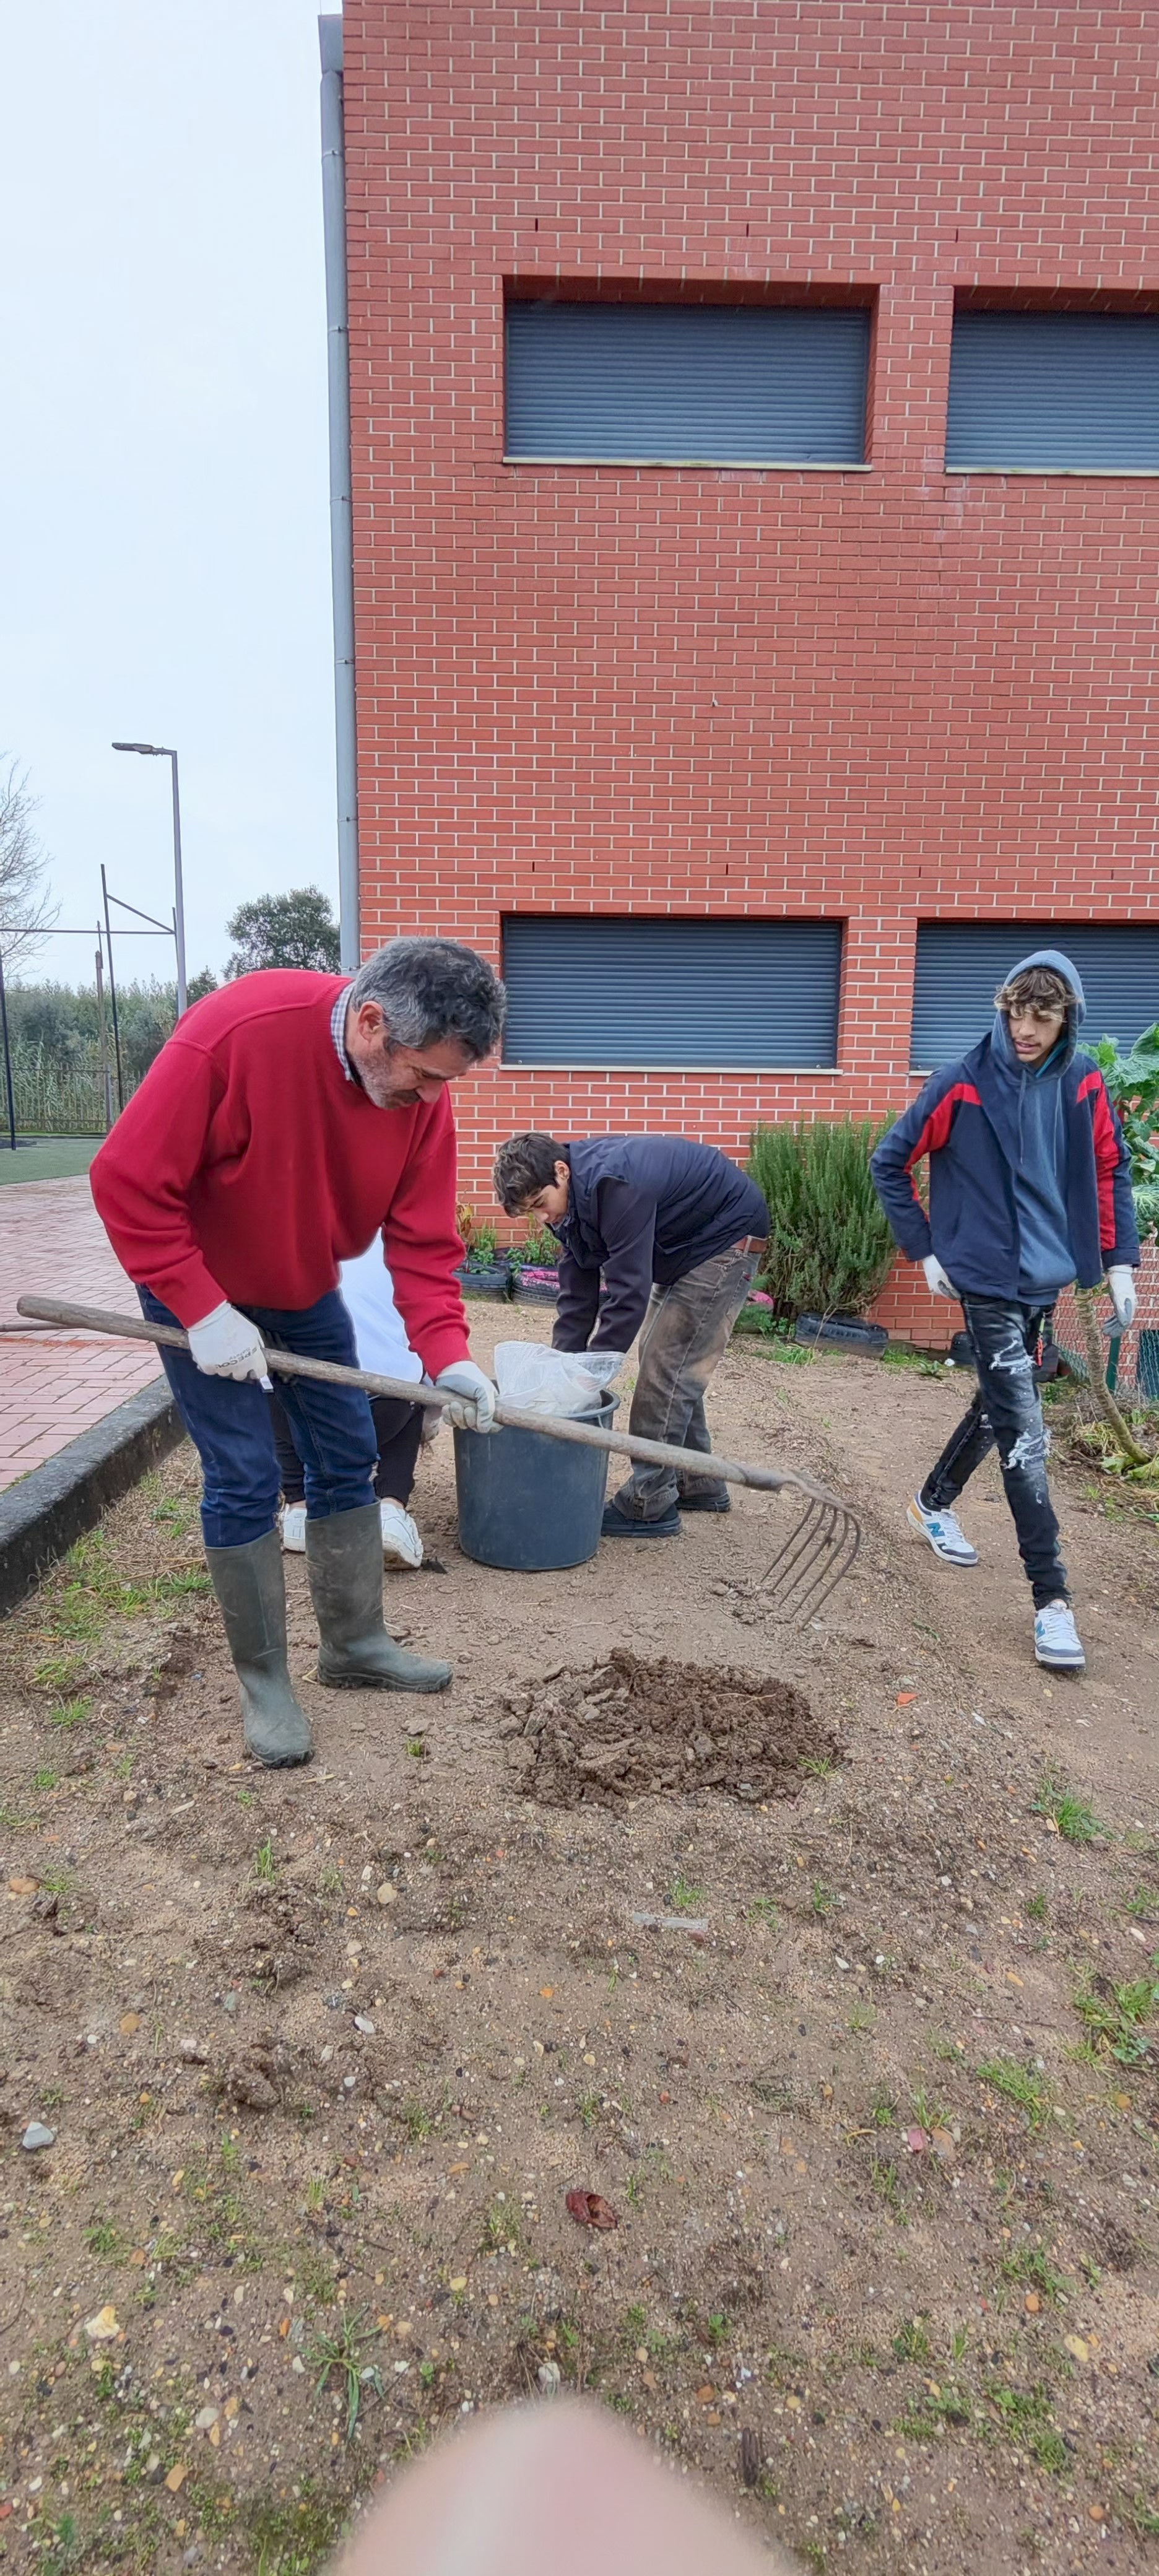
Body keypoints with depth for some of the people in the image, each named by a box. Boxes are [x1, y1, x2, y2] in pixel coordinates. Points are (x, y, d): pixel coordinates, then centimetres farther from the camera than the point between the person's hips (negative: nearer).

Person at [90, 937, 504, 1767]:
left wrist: (448, 1354, -25)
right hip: (198, 1287, -5)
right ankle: (264, 1684, 11)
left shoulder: (421, 1093, -16)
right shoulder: (235, 1031, -33)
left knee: (348, 1461, 8)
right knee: (246, 1480, -6)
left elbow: (424, 1241, -13)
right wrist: (203, 1311, -26)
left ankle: (355, 1646, 25)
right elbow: (129, 1181, -27)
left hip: (306, 1291, 6)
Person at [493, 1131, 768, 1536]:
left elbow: (628, 1293, -33)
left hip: (728, 1238, -10)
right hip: (682, 1245, 10)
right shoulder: (571, 1199, -4)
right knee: (669, 1361, 13)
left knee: (667, 1365, -12)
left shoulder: (614, 1184, -34)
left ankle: (649, 1506, -5)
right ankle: (698, 1485, 25)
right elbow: (577, 1298, -3)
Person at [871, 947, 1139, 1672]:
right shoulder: (964, 1086, -11)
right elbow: (891, 1163, -3)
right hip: (990, 1282, -5)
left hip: (1048, 1281, 5)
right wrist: (926, 1250, -4)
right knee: (1023, 1431, -8)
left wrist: (1120, 1260, 3)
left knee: (1001, 1406, 19)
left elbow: (1112, 1172, 10)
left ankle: (936, 1502, 43)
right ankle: (1053, 1597, -2)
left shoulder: (1084, 1085, 0)